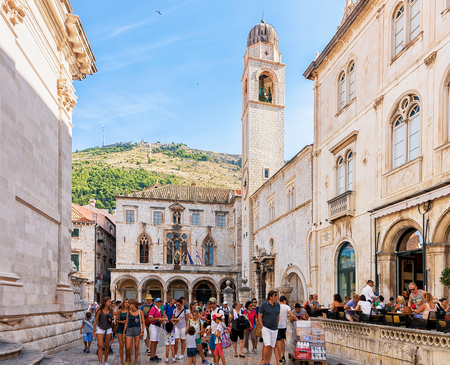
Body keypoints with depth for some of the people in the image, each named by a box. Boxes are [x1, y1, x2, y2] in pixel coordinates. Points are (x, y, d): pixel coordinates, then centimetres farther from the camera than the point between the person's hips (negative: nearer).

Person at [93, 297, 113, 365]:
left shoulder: (110, 310, -3)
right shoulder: (100, 311, -14)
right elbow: (96, 321, -6)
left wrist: (111, 320, -8)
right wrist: (94, 331, -5)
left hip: (108, 329, 3)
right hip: (100, 329, -3)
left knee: (107, 346, 9)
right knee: (100, 346, -10)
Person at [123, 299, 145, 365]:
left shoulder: (140, 312, 1)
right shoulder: (128, 313, 6)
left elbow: (143, 322, 2)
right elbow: (126, 323, 10)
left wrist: (142, 331, -8)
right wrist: (124, 332, 6)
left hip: (137, 330, -2)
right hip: (129, 330, 2)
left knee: (136, 347, 2)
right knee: (128, 347, -4)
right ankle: (129, 360, 23)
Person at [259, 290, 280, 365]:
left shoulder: (277, 305, 7)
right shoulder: (264, 305, -7)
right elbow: (259, 316, -3)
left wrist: (276, 327, 13)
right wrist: (262, 327, -7)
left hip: (274, 329, 5)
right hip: (266, 328, -5)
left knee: (271, 347, 6)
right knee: (267, 345, -13)